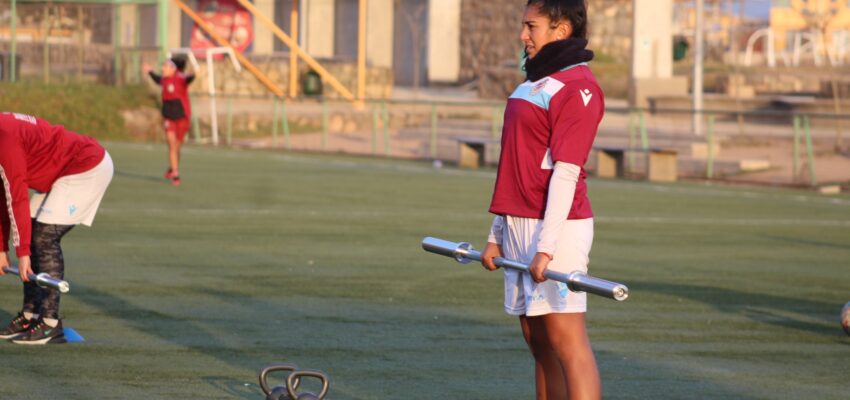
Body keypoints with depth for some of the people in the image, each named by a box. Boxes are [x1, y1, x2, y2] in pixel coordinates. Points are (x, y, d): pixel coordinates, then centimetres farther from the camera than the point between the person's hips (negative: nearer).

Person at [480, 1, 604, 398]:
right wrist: (497, 235, 19)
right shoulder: (534, 83, 19)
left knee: (566, 340, -12)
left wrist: (546, 247, -23)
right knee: (538, 342, 9)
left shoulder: (577, 88, -11)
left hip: (555, 228, -9)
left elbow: (565, 172, -18)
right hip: (518, 228, 9)